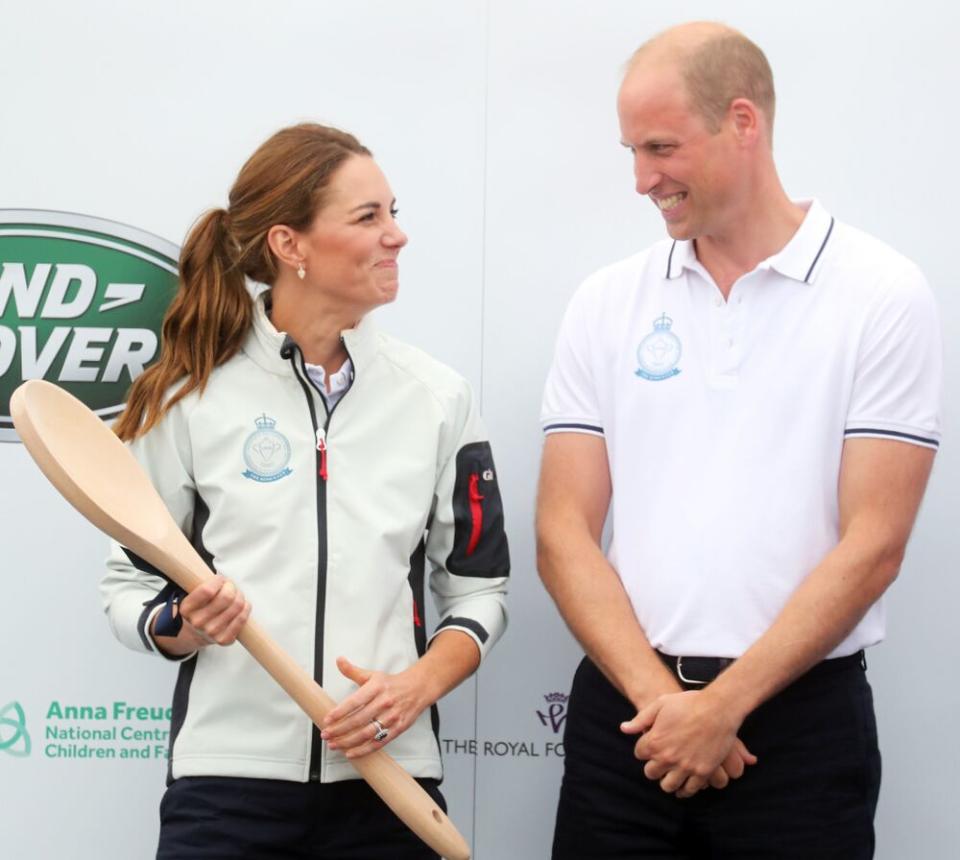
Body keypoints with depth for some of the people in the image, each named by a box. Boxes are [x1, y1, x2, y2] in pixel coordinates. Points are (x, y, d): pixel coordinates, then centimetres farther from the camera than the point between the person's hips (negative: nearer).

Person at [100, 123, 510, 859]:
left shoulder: (438, 396, 4)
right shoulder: (193, 396, -1)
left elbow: (479, 590, 8)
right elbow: (130, 583, 6)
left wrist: (418, 686, -9)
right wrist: (184, 626, -15)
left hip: (386, 781, 2)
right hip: (228, 777, -1)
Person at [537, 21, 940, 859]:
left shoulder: (884, 296, -4)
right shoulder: (608, 303, 5)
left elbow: (871, 546, -9)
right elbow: (564, 532, 1)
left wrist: (724, 705, -12)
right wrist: (661, 697, -10)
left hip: (800, 719, -2)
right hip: (625, 713, 3)